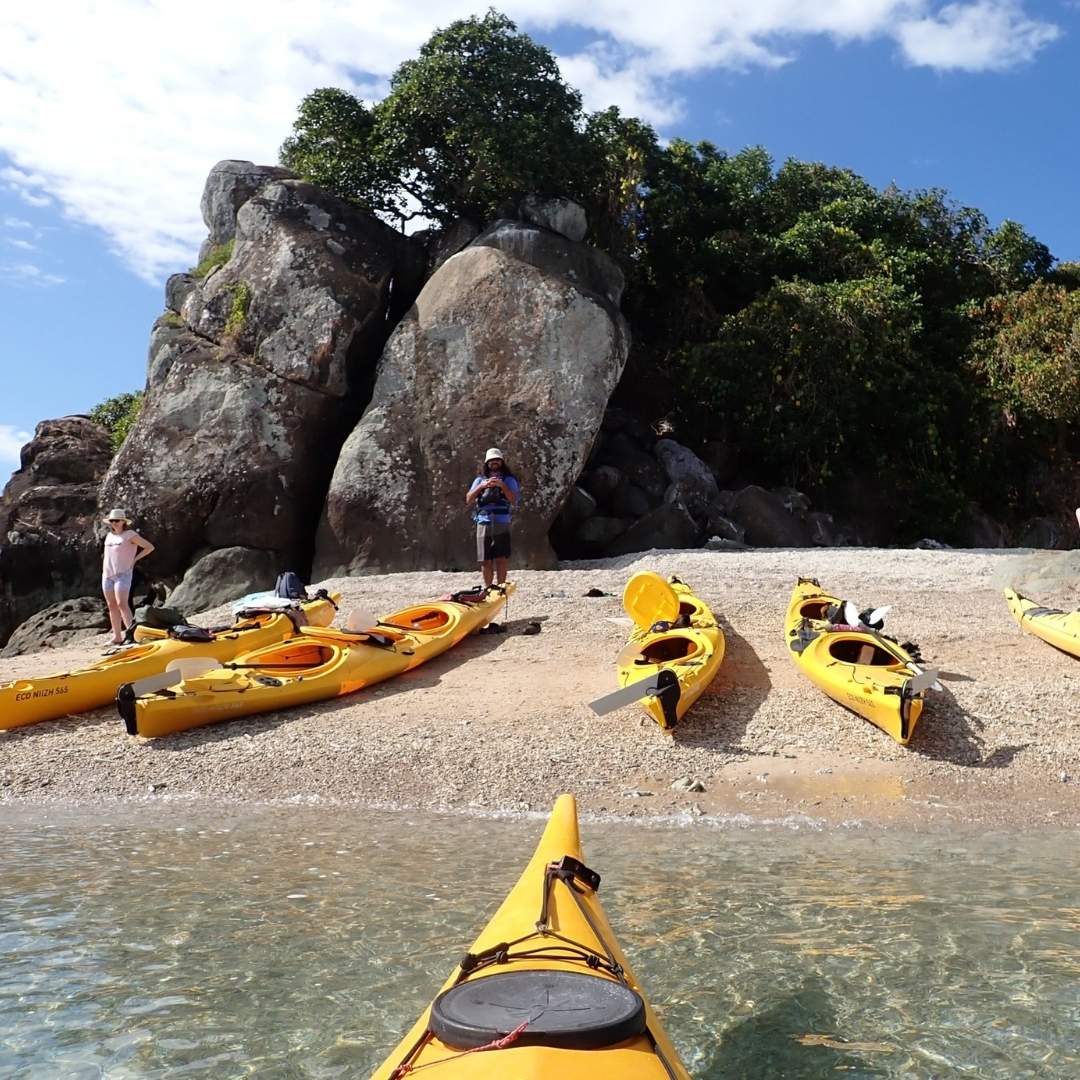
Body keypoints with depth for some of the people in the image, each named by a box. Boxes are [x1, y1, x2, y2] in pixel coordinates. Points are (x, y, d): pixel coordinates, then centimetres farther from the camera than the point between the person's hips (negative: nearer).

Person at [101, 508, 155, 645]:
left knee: (122, 604, -17)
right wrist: (103, 571, 16)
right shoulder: (109, 535, 16)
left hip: (122, 574, -7)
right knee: (112, 605, 5)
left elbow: (149, 547, -4)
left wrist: (134, 559, -4)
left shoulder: (129, 535, -3)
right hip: (107, 575, 7)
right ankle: (117, 637, 9)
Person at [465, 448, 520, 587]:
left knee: (501, 560, -11)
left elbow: (514, 500, -6)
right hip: (483, 525, 2)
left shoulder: (509, 480, 9)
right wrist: (482, 486, -8)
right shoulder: (480, 480, 16)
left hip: (502, 525, -2)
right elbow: (469, 501, 5)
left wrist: (502, 485, -18)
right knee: (485, 561, 4)